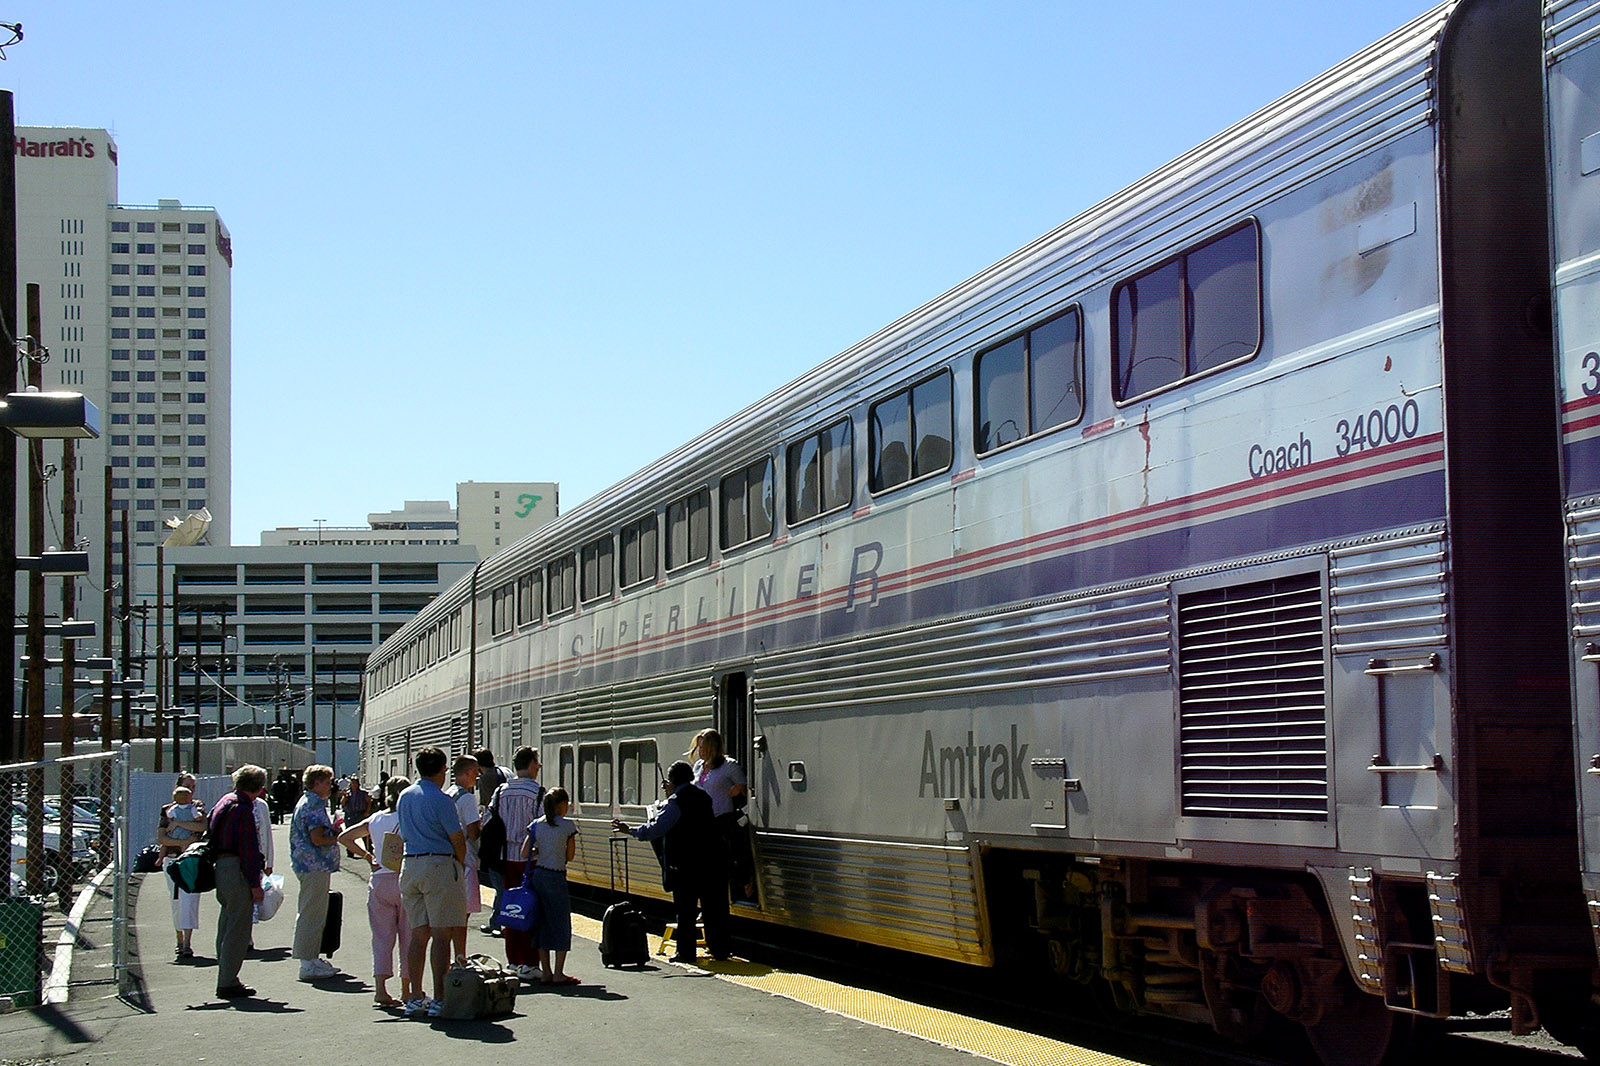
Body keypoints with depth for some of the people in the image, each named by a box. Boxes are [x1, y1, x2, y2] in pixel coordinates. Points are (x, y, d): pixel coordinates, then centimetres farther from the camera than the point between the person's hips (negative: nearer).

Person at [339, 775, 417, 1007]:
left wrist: (368, 856, 11)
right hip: (404, 881, -4)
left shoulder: (375, 820, 7)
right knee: (408, 936, 6)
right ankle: (407, 990, 10)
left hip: (379, 881, 4)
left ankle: (380, 987, -3)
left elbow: (344, 837, 10)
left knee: (382, 936, 7)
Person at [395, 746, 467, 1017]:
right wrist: (461, 862, 11)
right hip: (440, 865, -7)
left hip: (410, 865, 7)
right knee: (442, 934, -5)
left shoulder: (404, 797, 11)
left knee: (418, 934, 11)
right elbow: (457, 838, -10)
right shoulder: (440, 800, -11)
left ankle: (414, 998, 12)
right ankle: (439, 999, -7)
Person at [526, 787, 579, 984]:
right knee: (561, 924, 3)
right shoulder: (567, 825, -6)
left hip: (536, 875, 5)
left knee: (542, 923, 12)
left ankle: (546, 972, 14)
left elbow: (525, 854, 3)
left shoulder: (536, 825, 5)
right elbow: (570, 856, -1)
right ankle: (558, 974, 0)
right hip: (555, 877, -5)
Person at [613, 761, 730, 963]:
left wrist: (630, 830, -7)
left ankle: (686, 951, 5)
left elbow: (655, 829, -16)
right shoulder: (702, 796, 9)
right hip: (712, 860, 6)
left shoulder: (676, 802, -12)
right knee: (714, 906, 11)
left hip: (687, 863, -6)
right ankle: (719, 949, 15)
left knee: (685, 908, 3)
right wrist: (674, 792, 33)